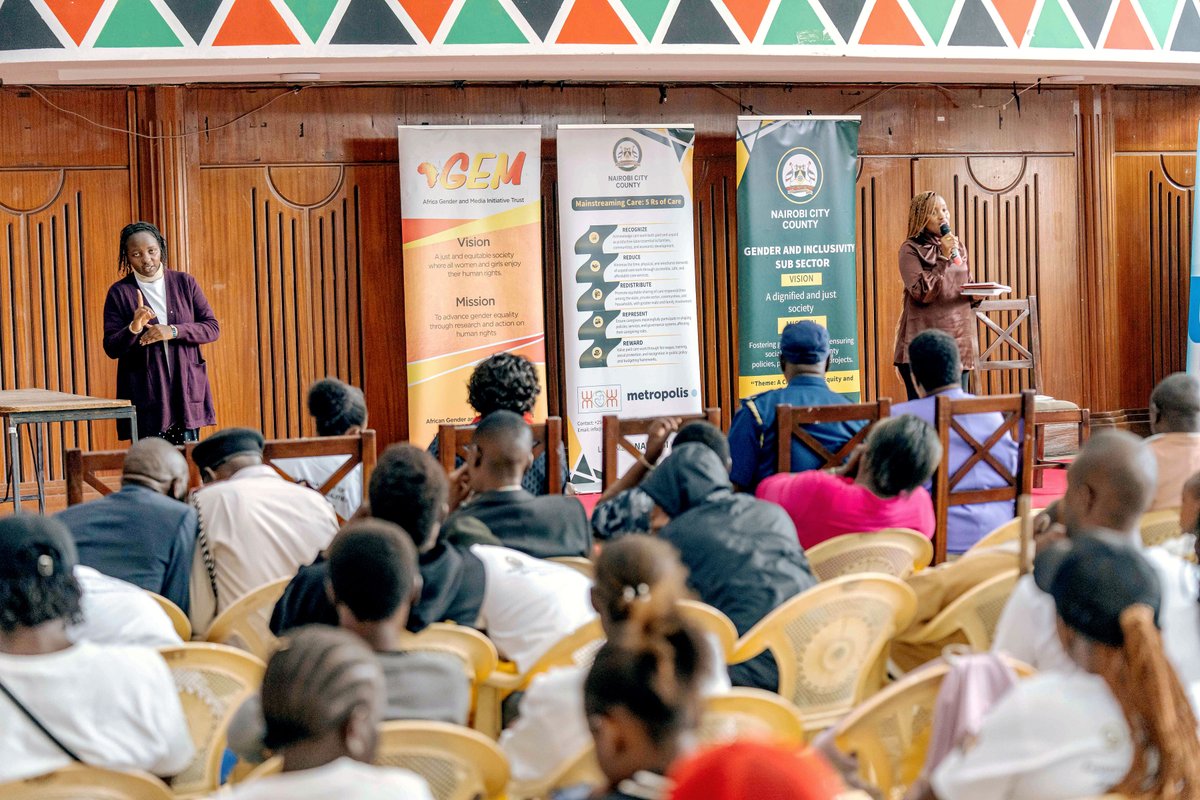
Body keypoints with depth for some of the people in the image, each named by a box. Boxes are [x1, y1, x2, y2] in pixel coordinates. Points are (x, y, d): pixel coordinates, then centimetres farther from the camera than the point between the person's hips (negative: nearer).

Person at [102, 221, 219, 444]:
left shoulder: (185, 283, 8)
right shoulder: (120, 292, 3)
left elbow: (212, 329, 4)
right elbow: (111, 348, 1)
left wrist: (173, 331, -12)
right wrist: (134, 328, -19)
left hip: (186, 392, 2)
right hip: (145, 397, -1)